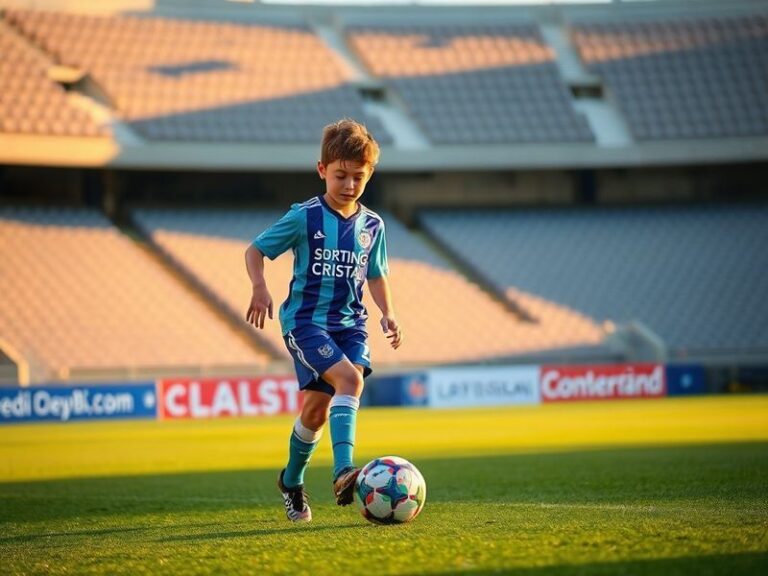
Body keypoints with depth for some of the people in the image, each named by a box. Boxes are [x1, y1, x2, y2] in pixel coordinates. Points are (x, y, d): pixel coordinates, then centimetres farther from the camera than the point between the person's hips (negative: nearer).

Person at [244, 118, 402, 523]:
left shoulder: (371, 226, 7)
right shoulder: (305, 218, -6)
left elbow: (375, 275, 21)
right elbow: (255, 250, -1)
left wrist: (387, 314, 7)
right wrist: (260, 288, -18)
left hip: (349, 322, 4)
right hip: (305, 319, -4)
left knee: (318, 406, -10)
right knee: (347, 377, -28)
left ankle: (292, 481, 9)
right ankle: (343, 469, -33)